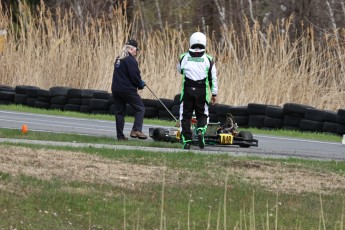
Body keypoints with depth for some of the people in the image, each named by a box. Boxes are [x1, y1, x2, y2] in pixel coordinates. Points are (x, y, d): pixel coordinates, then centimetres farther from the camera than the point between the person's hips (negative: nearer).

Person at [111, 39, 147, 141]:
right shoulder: (130, 60, -13)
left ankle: (120, 135, 10)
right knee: (140, 108, 2)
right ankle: (136, 130, -12)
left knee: (119, 112, 11)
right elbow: (134, 75, -17)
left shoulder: (118, 59, 14)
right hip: (128, 89, -8)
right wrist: (140, 84, 4)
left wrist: (139, 82, 17)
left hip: (116, 89, 8)